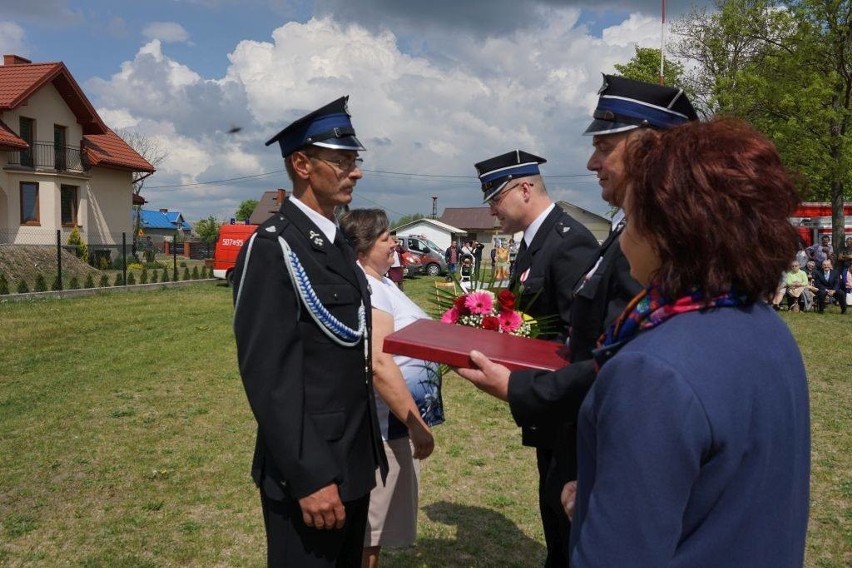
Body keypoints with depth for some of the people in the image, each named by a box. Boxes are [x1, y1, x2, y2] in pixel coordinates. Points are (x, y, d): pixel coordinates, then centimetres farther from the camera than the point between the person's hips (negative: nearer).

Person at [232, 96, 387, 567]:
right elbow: (268, 375, -21)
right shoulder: (272, 247, -16)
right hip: (309, 471, -8)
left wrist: (367, 453, 14)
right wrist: (309, 477, -22)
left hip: (354, 463, 8)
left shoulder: (337, 244, 11)